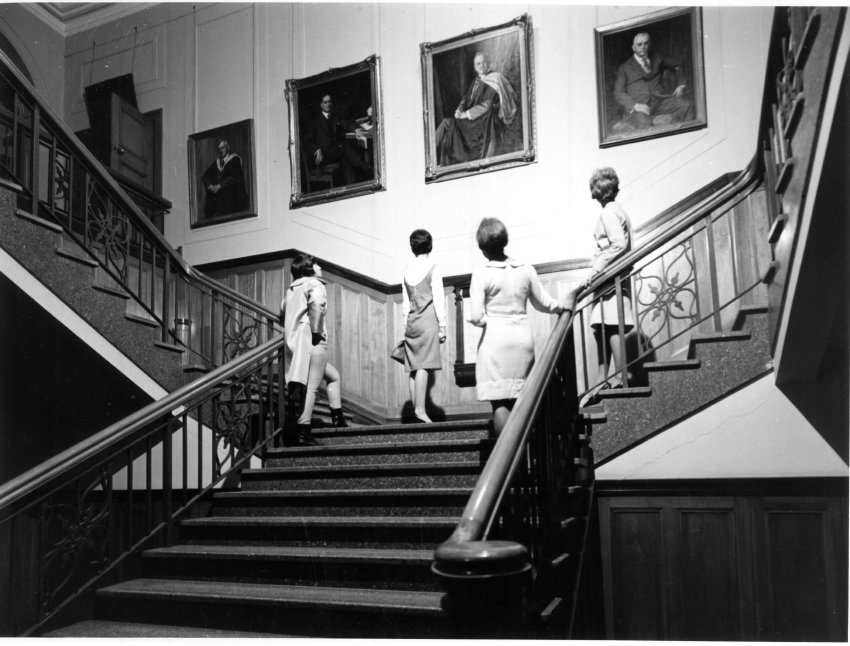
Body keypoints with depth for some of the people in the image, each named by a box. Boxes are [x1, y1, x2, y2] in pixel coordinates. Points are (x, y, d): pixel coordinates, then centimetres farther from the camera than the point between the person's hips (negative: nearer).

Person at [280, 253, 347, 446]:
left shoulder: (291, 289, 22)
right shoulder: (314, 284, -3)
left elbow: (282, 315, 28)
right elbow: (316, 305, -24)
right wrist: (316, 331, -18)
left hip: (293, 343, 9)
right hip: (311, 343, -9)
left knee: (333, 375, 21)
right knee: (310, 387, -7)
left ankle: (337, 418, 18)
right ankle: (303, 433, -9)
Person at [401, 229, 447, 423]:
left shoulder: (408, 270, 14)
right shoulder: (433, 268, -2)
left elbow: (405, 302, 15)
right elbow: (438, 300, -6)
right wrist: (442, 327, -3)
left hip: (411, 322, 6)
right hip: (428, 321, -5)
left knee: (414, 367, 5)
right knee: (424, 365, -11)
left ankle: (415, 408, 5)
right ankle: (420, 409, -18)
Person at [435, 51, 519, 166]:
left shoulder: (494, 81, -3)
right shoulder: (475, 82, 21)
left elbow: (487, 105, -13)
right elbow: (465, 99, 16)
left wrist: (466, 114, -17)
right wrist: (460, 109, -8)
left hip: (484, 121, -7)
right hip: (469, 119, 7)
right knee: (447, 123, -17)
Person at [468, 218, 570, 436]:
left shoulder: (481, 274, -8)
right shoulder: (526, 270, 3)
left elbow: (476, 316, -11)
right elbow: (543, 303, 15)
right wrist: (562, 307, 34)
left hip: (495, 338, -4)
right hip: (522, 337, 4)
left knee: (499, 403, -2)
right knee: (520, 400, 12)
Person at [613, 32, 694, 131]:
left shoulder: (657, 59, 24)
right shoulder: (624, 68, 14)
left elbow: (677, 66, 38)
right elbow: (619, 93, 3)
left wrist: (680, 85, 19)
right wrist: (635, 105, -15)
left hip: (660, 101, 4)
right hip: (638, 107, -4)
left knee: (687, 106, -27)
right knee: (644, 124, -40)